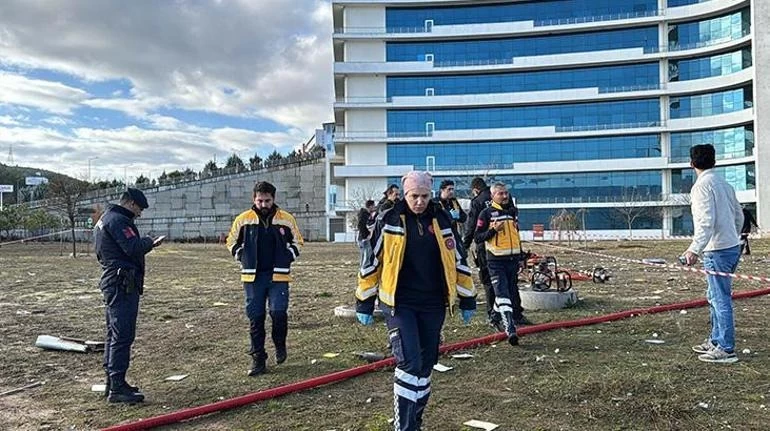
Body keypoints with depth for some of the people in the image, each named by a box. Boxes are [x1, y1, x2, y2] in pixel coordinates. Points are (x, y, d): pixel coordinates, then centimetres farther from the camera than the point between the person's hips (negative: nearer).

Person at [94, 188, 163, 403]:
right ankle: (117, 387, -7)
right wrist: (150, 241, -6)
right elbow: (133, 247, -24)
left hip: (112, 282, 11)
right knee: (123, 335, -9)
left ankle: (112, 382, 26)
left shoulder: (104, 219, 21)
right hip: (123, 284, -11)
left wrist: (147, 243, 14)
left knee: (113, 333, 16)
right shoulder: (118, 220, -13)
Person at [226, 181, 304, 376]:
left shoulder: (286, 219, 2)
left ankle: (280, 345, 17)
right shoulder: (243, 219, 2)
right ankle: (258, 359, 15)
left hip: (278, 275, -1)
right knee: (255, 318, 3)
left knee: (278, 312, -12)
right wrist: (243, 257, 4)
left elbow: (297, 241, 14)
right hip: (253, 276, 1)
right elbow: (232, 242, 15)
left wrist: (287, 257, 2)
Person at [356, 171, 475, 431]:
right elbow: (371, 263, -1)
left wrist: (467, 300, 11)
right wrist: (364, 304, 0)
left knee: (425, 364, 12)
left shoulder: (442, 220, 3)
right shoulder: (388, 222, -5)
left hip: (433, 305, 4)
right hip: (400, 304, -3)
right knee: (409, 363, -14)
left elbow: (457, 261, 10)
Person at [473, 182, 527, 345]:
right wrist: (494, 230, -19)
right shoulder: (487, 213, -5)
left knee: (513, 291, 16)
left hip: (513, 258, 6)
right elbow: (477, 238, -7)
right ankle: (510, 329, -17)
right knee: (502, 294, -12)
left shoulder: (513, 210, 13)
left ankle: (516, 315, 37)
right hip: (496, 261, -6)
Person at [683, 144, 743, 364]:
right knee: (715, 297, 19)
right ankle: (716, 341, 28)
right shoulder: (724, 183, 14)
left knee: (721, 300, -4)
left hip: (717, 251, -9)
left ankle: (726, 349, 1)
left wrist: (694, 249, -27)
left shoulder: (702, 185, -13)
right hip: (732, 247, 9)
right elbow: (739, 216, 18)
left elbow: (706, 222, -22)